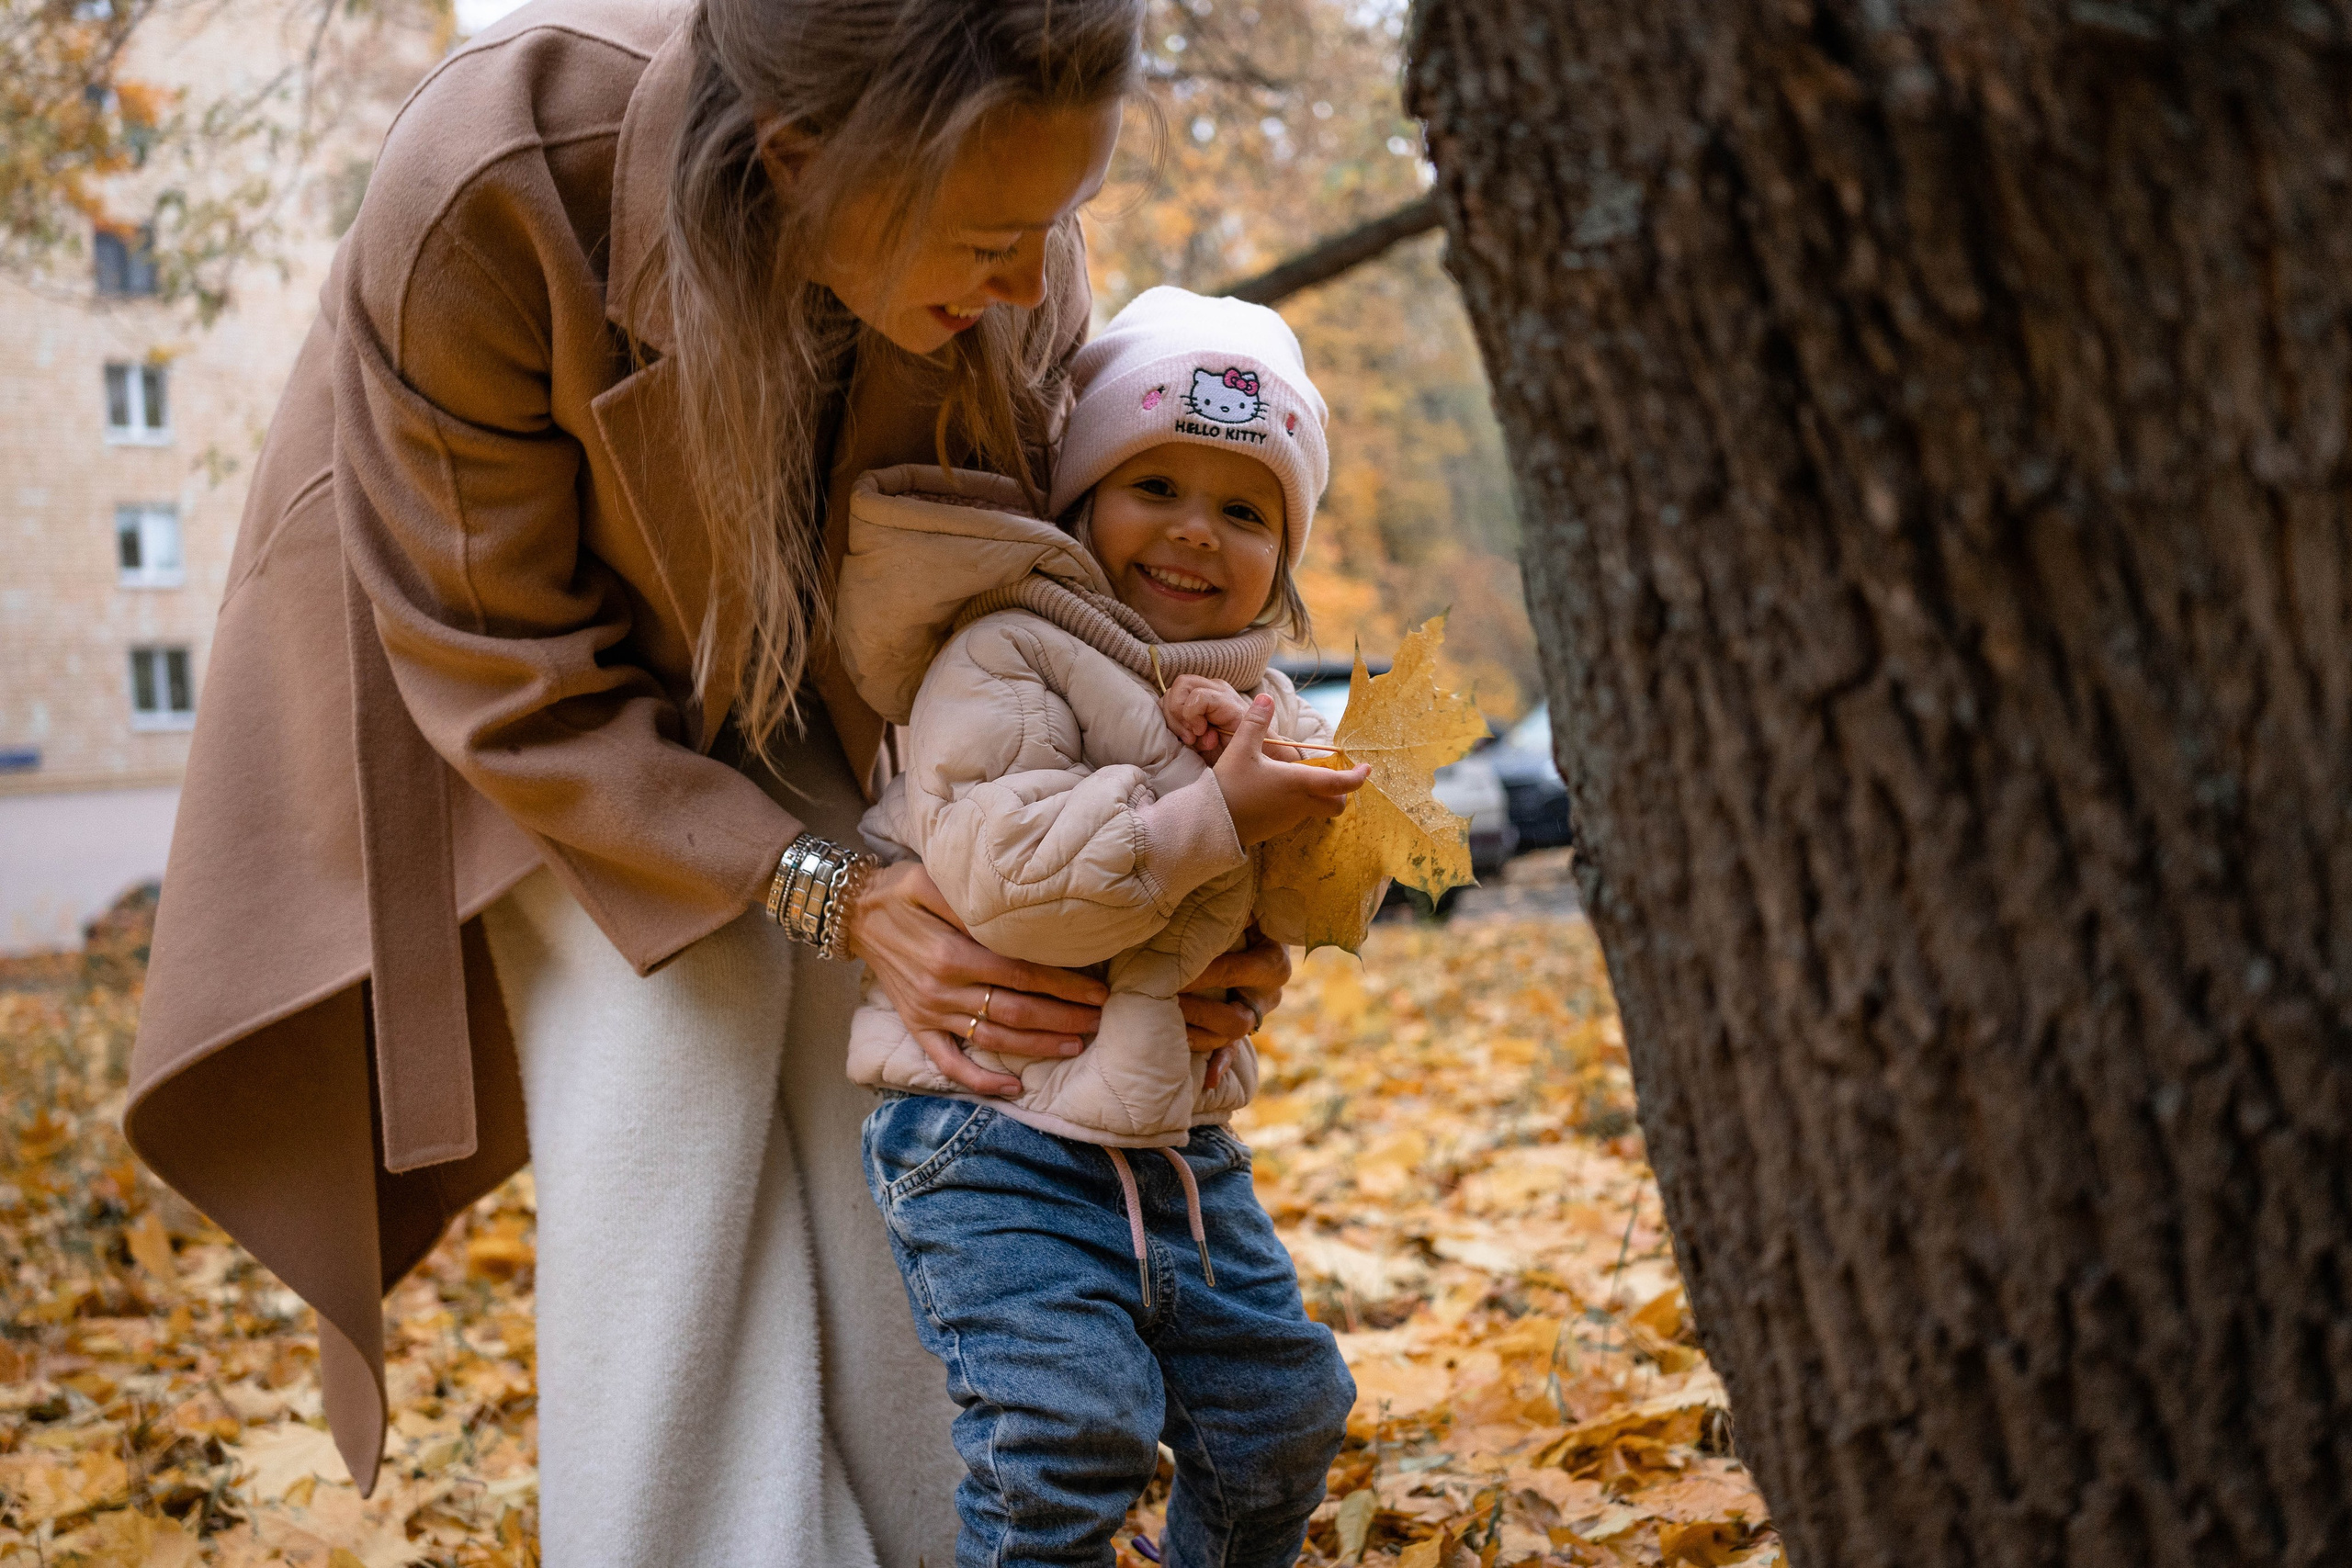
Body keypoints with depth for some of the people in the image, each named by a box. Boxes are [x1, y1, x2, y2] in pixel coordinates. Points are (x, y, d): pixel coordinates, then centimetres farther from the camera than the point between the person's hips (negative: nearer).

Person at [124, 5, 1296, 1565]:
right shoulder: (488, 199, -38)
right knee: (667, 1081, -17)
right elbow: (510, 672, -26)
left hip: (819, 645, 3)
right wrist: (825, 893, -33)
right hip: (529, 635, -3)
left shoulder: (1000, 209, -28)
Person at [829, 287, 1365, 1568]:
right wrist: (1215, 817, -25)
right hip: (998, 1138, -7)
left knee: (1281, 1403, 16)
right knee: (1068, 1435, -17)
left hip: (1181, 1141, 8)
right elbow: (1008, 879, -26)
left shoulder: (1255, 699, 12)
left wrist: (1279, 789, -13)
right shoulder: (1005, 660, -12)